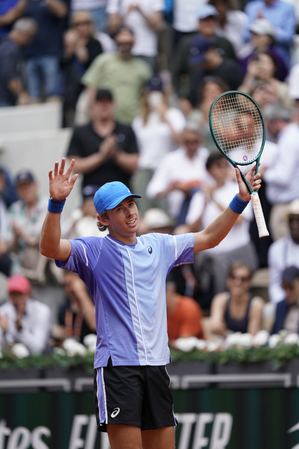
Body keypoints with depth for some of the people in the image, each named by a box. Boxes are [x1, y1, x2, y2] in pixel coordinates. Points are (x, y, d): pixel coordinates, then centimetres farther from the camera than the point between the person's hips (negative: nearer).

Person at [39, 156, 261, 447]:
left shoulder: (159, 246, 16)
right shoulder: (94, 251, -1)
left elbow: (209, 237, 27)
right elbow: (50, 248, -17)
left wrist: (241, 200, 19)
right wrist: (56, 202, -30)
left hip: (156, 365, 6)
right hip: (117, 365, -6)